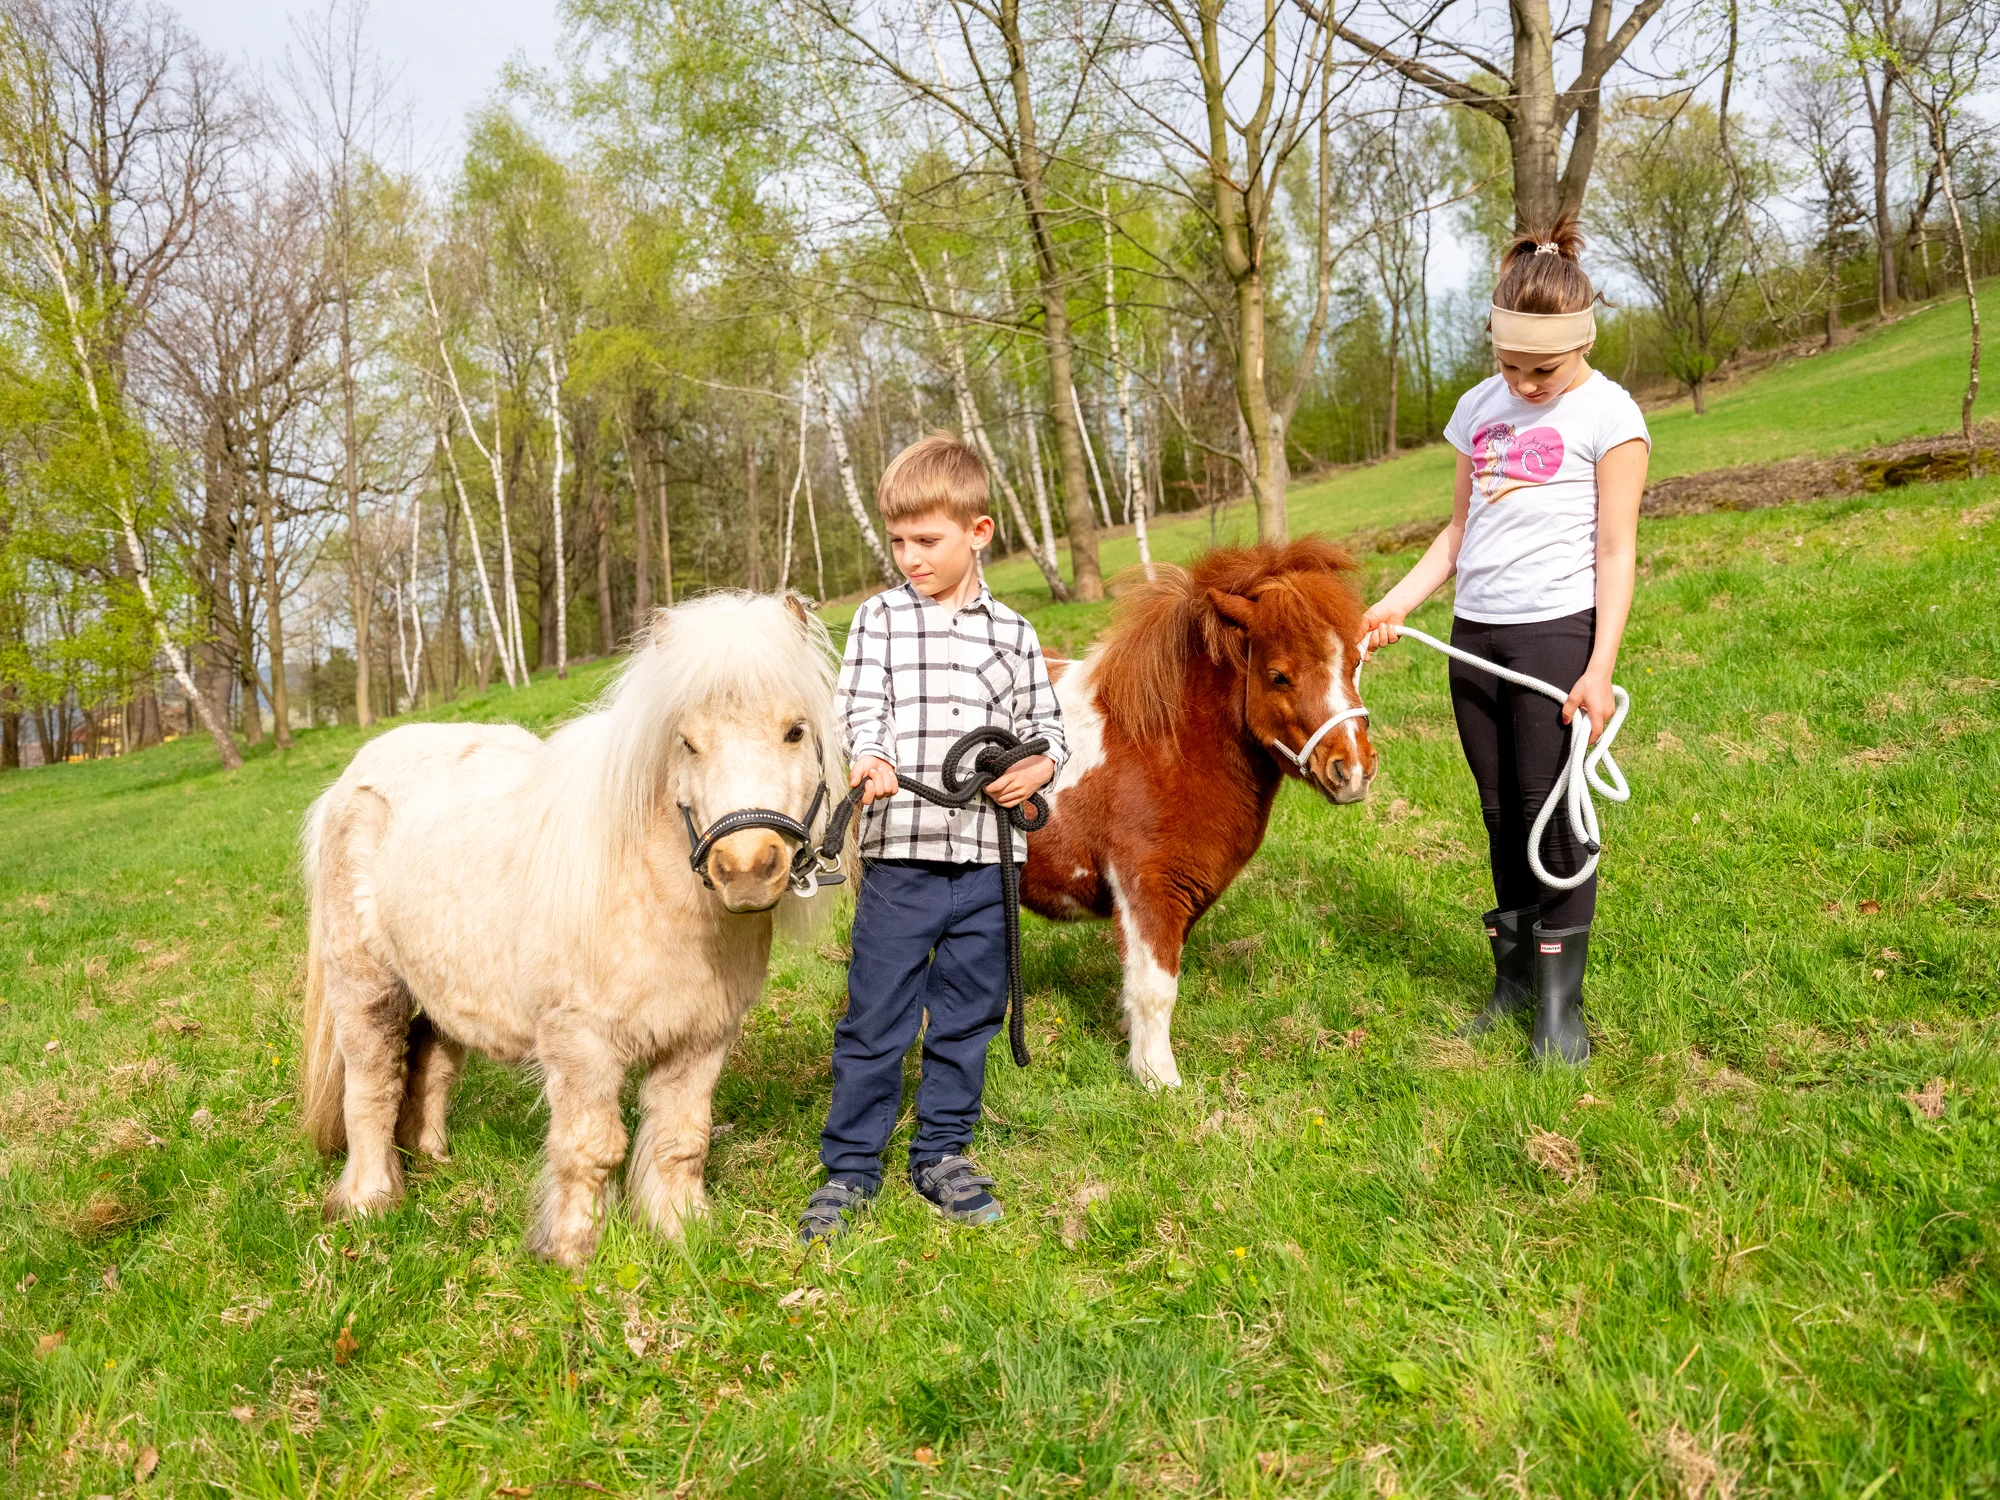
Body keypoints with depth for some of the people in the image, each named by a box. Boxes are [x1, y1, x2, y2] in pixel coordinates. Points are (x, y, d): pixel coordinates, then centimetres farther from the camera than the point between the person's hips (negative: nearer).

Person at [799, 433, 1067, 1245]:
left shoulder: (1012, 633, 8)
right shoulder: (880, 618, 3)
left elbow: (1045, 722, 15)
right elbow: (859, 705, -7)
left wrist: (1039, 765, -6)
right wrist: (869, 759, -28)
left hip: (988, 855, 2)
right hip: (899, 851, -2)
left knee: (968, 1015, 13)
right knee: (874, 1018, 4)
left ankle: (943, 1154, 30)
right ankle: (850, 1168, 19)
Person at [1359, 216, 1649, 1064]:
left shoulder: (1607, 415, -4)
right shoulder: (1479, 408, 12)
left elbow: (1615, 551, -7)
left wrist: (1600, 667, -15)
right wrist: (1394, 604, 5)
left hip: (1556, 632, -5)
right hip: (1474, 635, 5)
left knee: (1552, 815, -3)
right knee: (1501, 816, 11)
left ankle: (1561, 1002, 9)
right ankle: (1514, 977, 23)